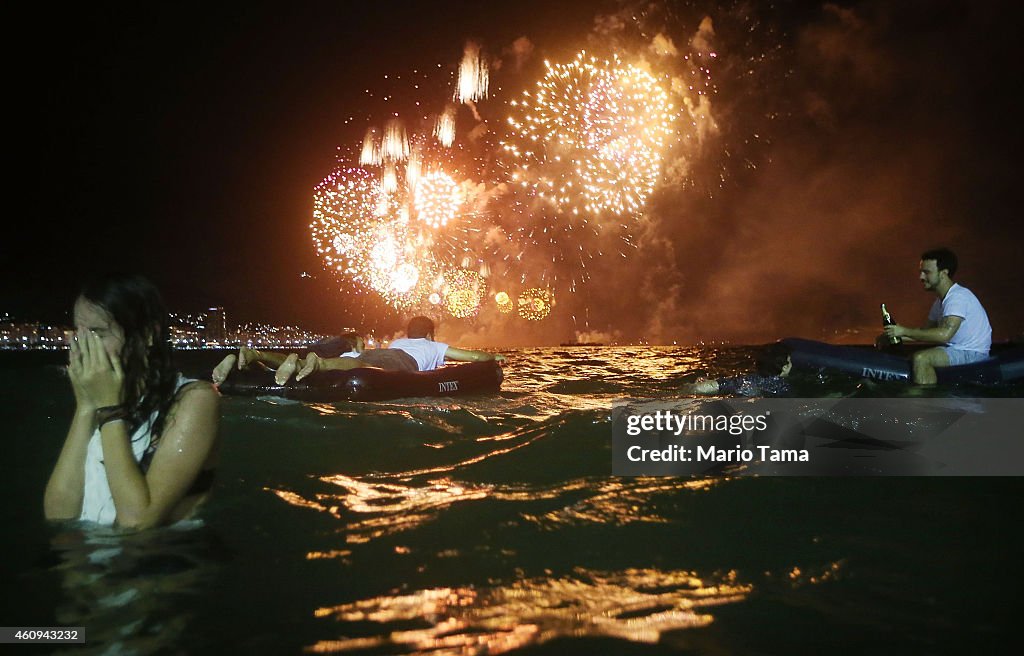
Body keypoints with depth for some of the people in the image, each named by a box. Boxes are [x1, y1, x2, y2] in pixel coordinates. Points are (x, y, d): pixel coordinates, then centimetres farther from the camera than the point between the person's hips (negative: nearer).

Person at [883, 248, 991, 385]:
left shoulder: (958, 297, -19)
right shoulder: (941, 300, 15)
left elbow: (944, 334, -31)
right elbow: (928, 331, 20)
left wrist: (905, 331, -25)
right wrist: (898, 335, 5)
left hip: (973, 353, -10)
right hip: (957, 349, 10)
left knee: (921, 358, -25)